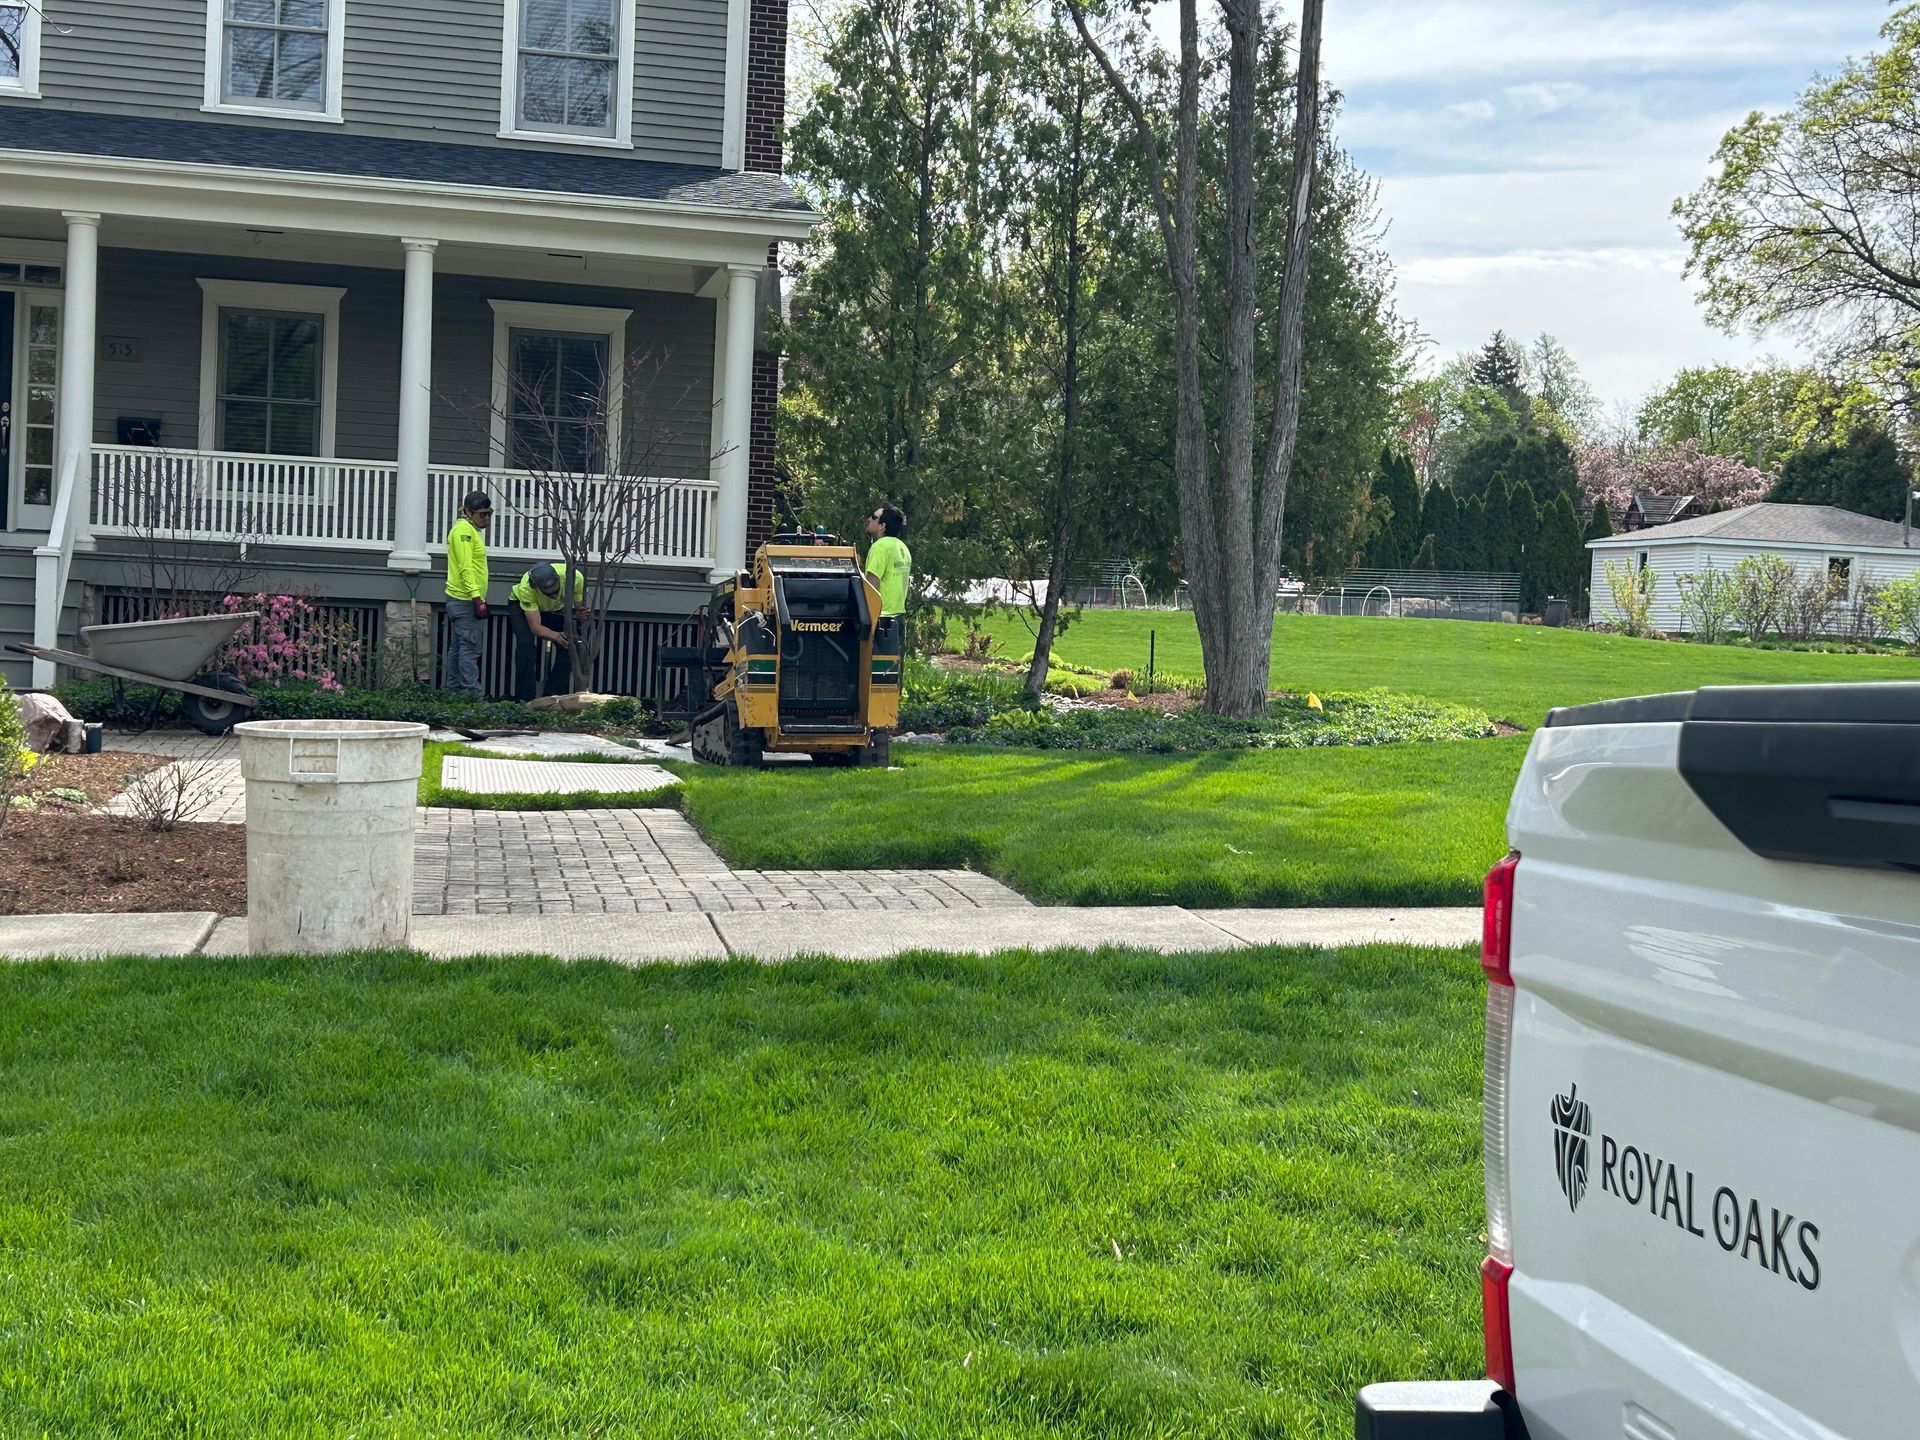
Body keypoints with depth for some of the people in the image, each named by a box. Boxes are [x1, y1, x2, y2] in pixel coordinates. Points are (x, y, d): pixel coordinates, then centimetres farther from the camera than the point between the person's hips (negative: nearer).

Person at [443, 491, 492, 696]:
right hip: (466, 600, -10)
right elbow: (466, 568, -20)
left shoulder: (471, 529, 20)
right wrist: (477, 598, -26)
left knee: (457, 648, 11)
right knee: (470, 648, -12)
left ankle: (454, 691, 14)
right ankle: (472, 692, -15)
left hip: (461, 600, 10)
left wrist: (479, 598, 25)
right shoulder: (464, 529, -12)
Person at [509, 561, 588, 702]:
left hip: (557, 608, 3)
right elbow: (535, 627, -41)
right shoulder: (526, 588, -42)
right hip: (521, 605, -3)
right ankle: (525, 699, -16)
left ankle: (555, 696, -4)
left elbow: (581, 608, -21)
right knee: (526, 644, -25)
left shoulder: (575, 578, -37)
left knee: (568, 646, -15)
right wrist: (556, 636, -59)